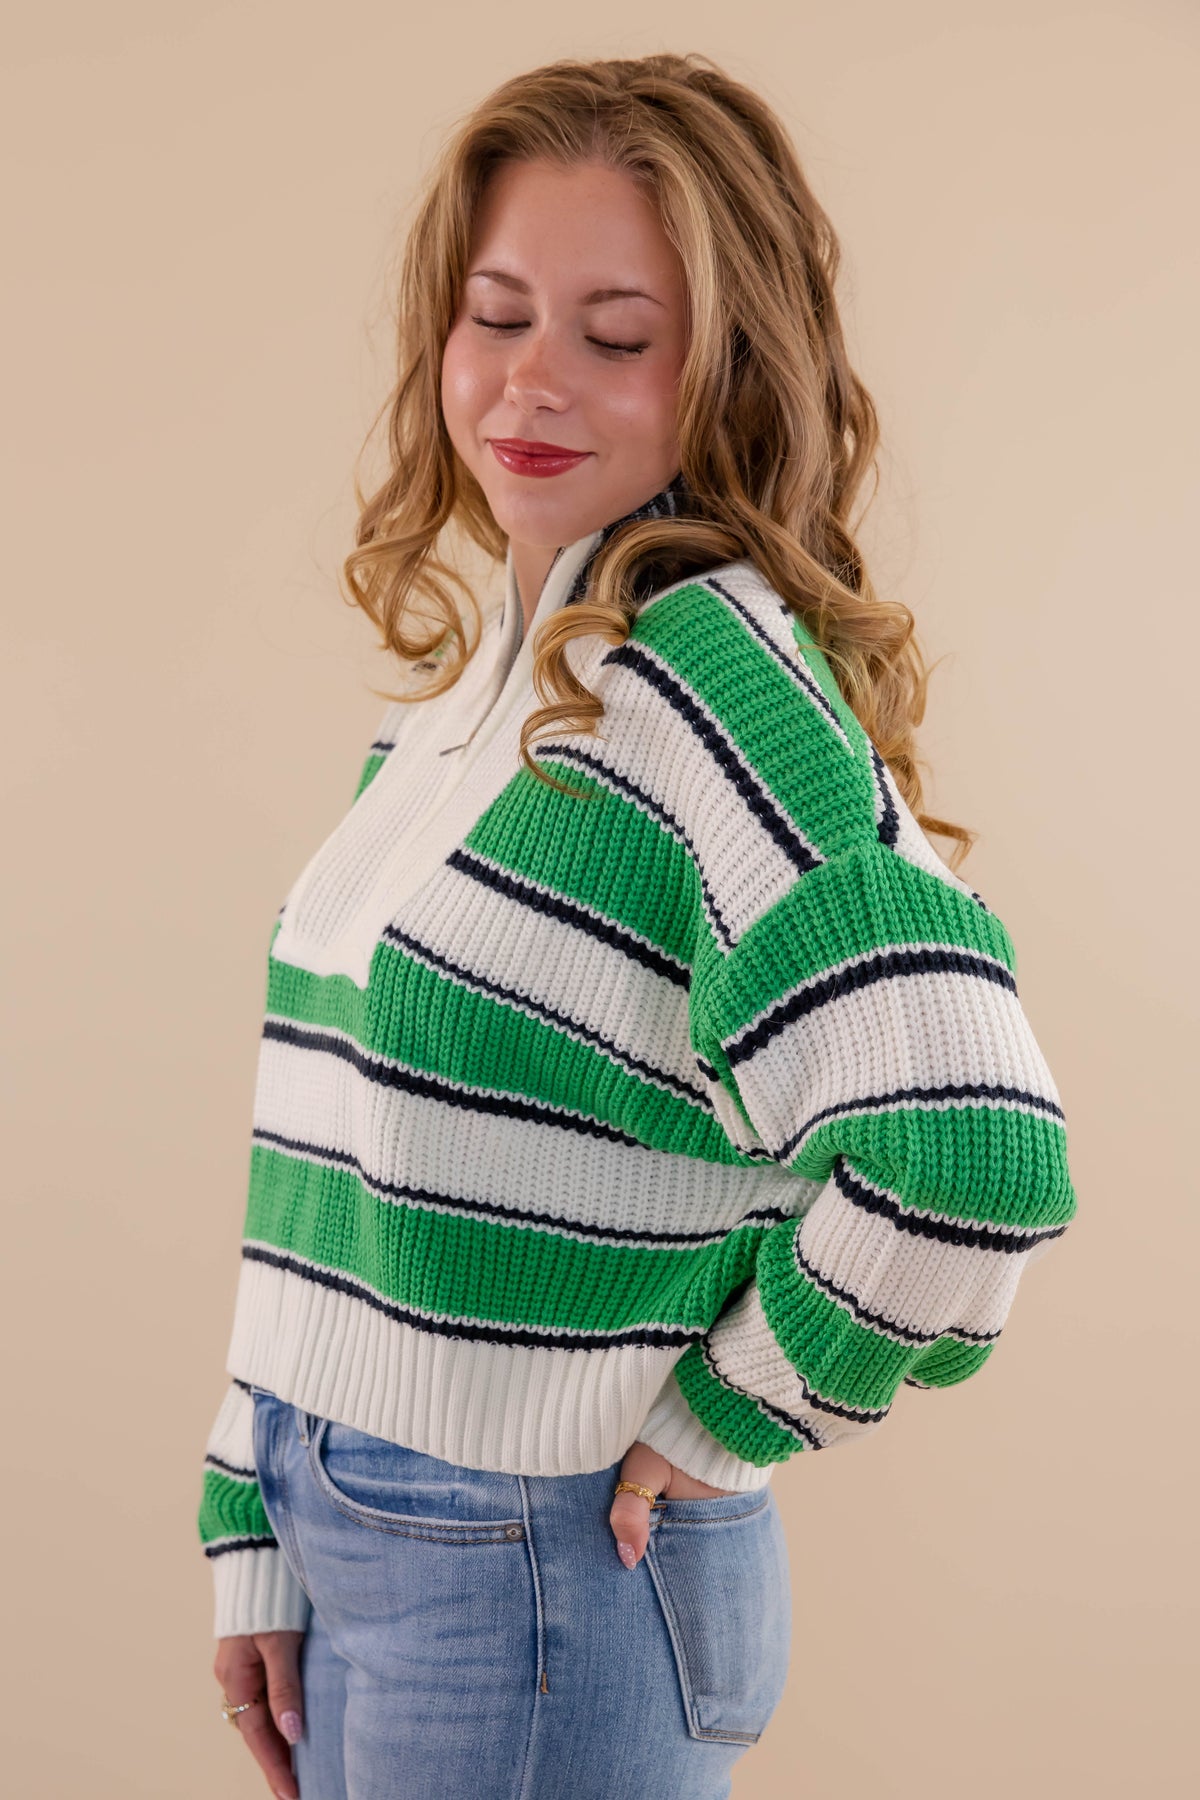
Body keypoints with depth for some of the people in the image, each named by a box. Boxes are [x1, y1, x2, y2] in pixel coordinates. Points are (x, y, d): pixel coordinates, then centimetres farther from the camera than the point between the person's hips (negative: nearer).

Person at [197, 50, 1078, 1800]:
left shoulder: (711, 670, -18)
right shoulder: (467, 673, 7)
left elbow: (968, 1155, -30)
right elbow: (339, 1150, 10)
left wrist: (718, 1420, -15)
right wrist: (254, 1534, 9)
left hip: (544, 1583, -7)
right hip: (343, 1538, 7)